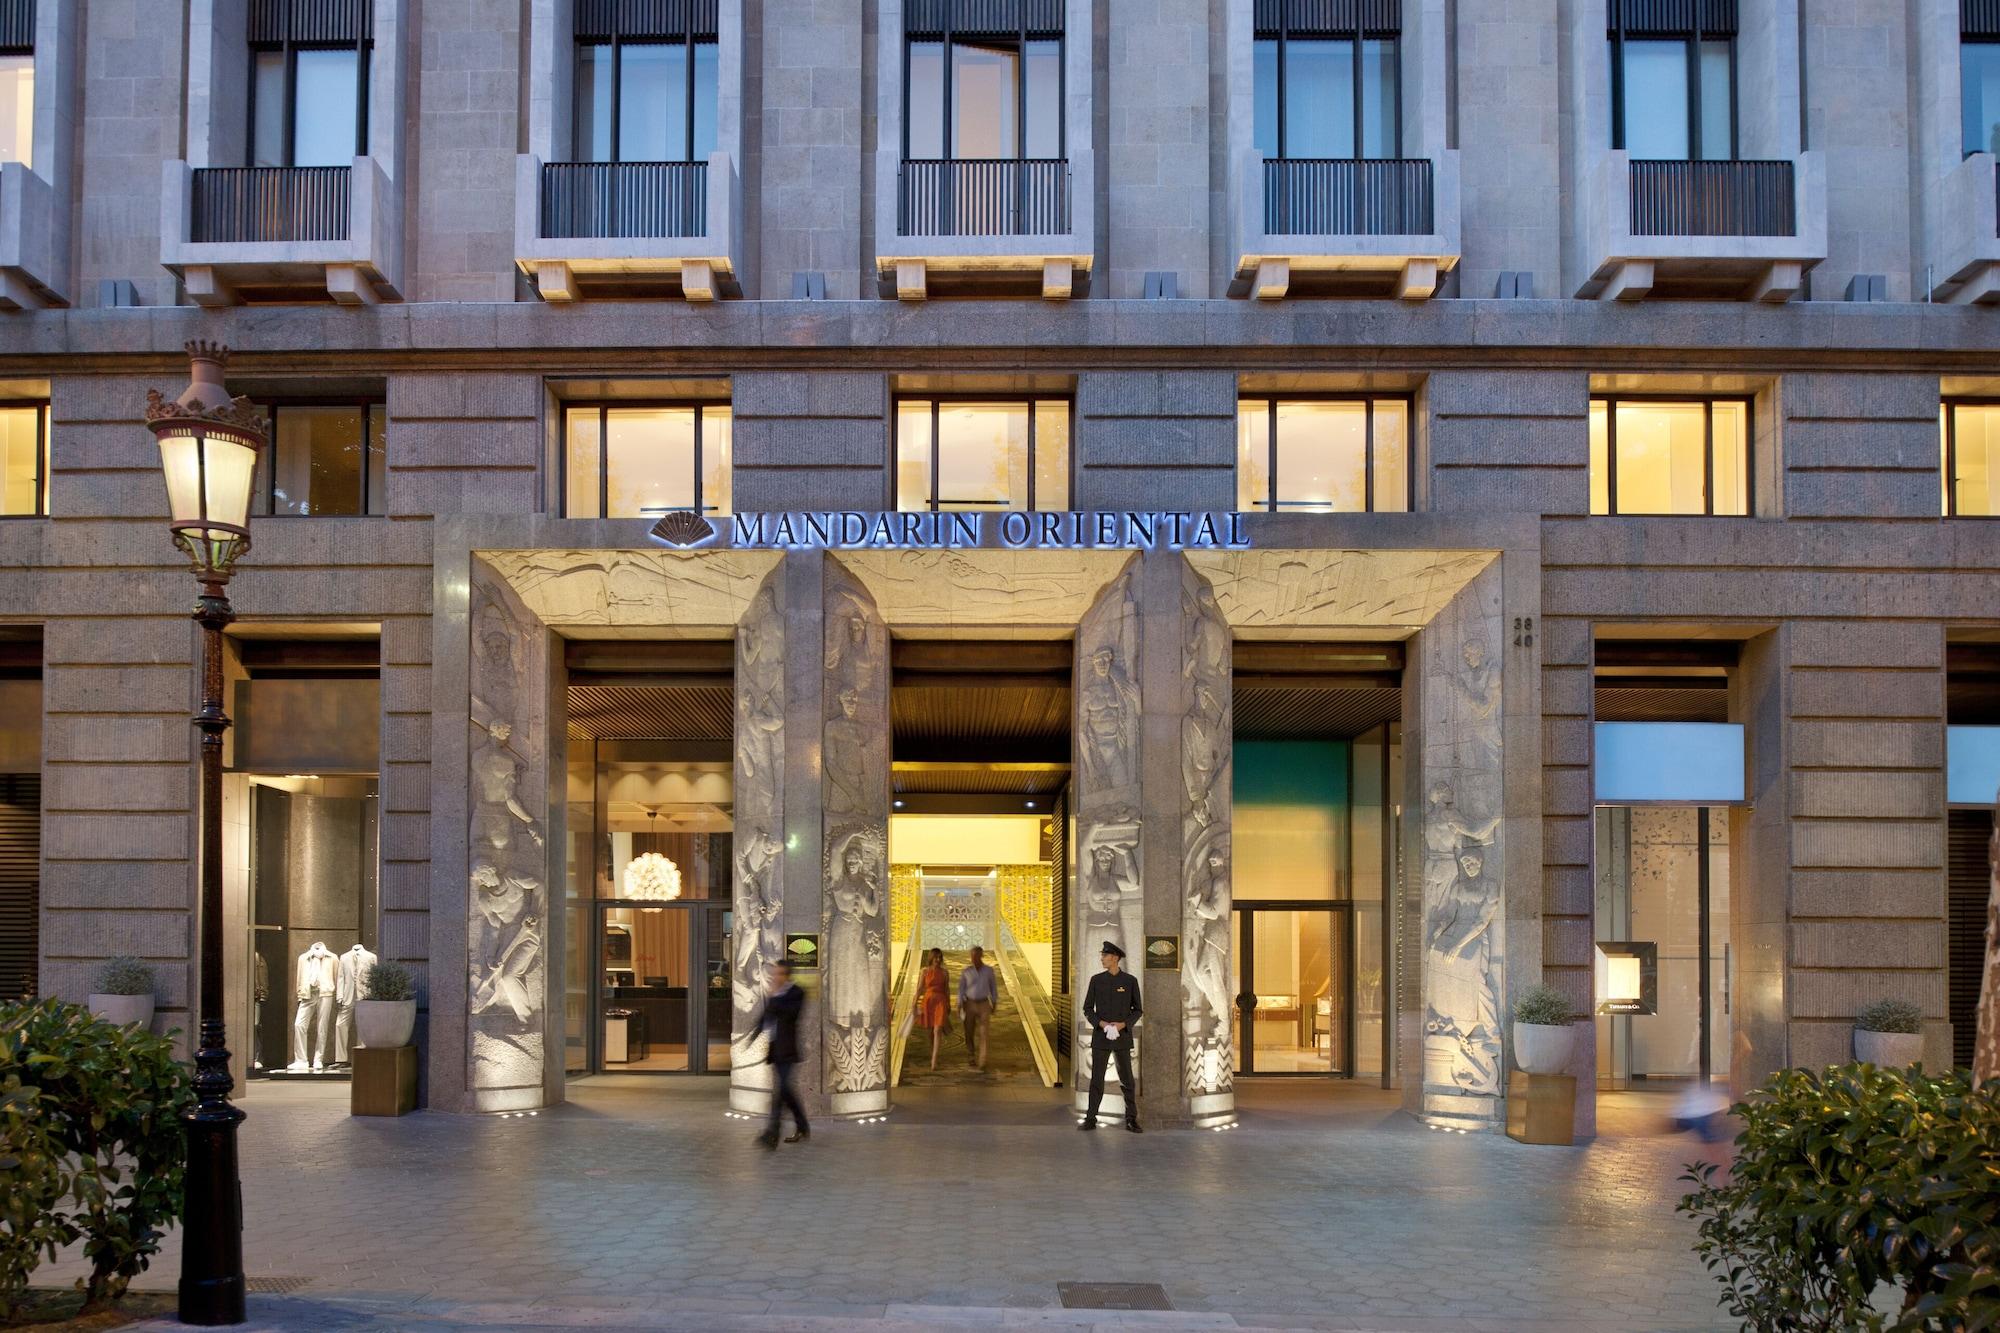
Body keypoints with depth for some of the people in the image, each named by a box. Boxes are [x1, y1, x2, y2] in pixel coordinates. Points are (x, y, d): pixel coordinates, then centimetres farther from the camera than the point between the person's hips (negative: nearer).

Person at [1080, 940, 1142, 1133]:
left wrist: (1122, 1024, -14)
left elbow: (1137, 1010, 3)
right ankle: (1091, 1119, 7)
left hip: (1122, 1036, -1)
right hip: (1101, 1036, 1)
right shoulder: (1096, 980, 2)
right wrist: (1101, 1023, -14)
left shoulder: (1130, 981, -1)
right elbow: (1088, 1009, 4)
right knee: (1096, 1078, 1)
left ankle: (1131, 1120, 8)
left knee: (1127, 1079, 1)